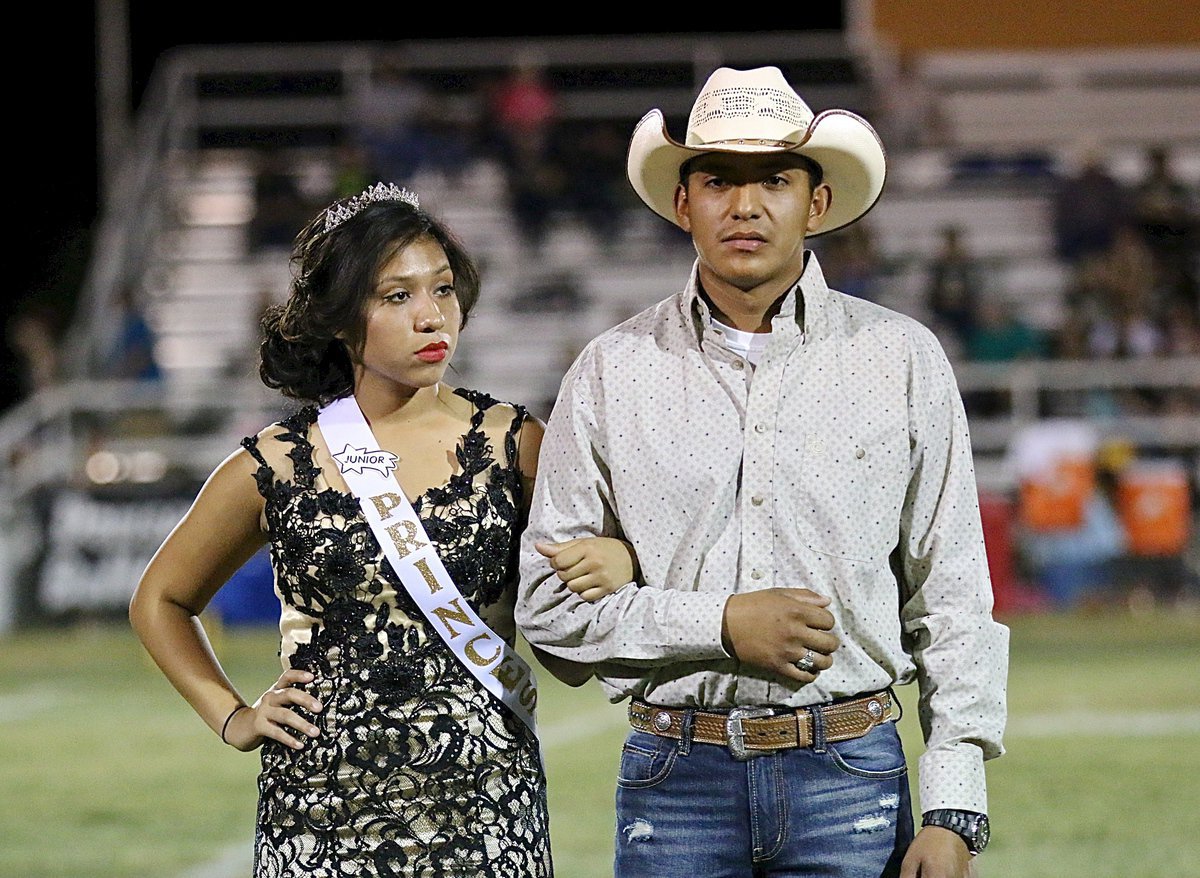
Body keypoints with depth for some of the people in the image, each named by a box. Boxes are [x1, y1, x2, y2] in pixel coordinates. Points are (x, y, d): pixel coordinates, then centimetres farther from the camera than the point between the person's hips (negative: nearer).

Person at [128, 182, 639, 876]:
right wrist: (232, 718, 7)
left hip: (485, 810, 0)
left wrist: (613, 568, -14)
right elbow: (160, 601, 19)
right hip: (325, 813, 0)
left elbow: (568, 660, 6)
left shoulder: (513, 444, 3)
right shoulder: (276, 468, 1)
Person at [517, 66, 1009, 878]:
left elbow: (952, 601, 4)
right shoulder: (612, 373, 5)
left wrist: (954, 811, -3)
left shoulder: (902, 360, 4)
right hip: (675, 776, 0)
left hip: (850, 776, 0)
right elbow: (549, 604, 3)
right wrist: (720, 624, -11)